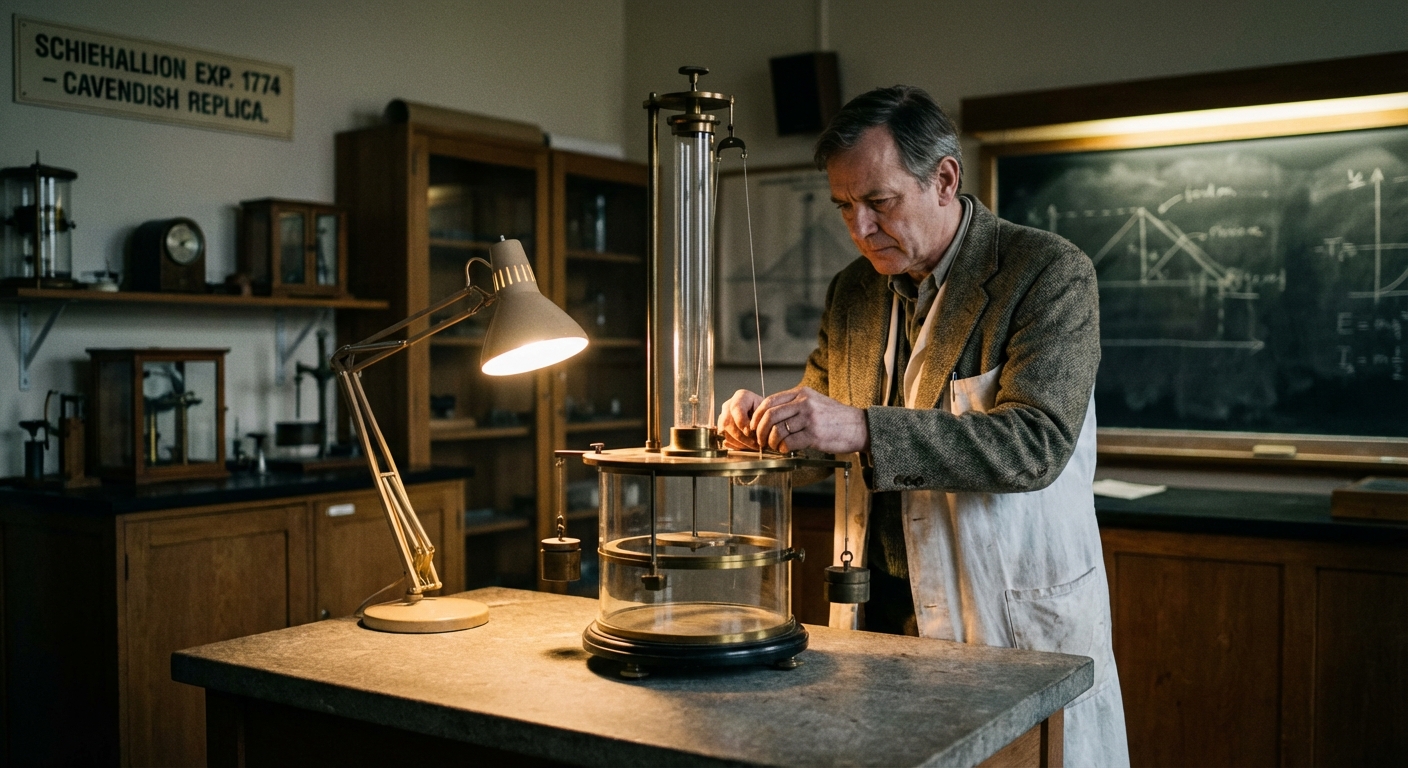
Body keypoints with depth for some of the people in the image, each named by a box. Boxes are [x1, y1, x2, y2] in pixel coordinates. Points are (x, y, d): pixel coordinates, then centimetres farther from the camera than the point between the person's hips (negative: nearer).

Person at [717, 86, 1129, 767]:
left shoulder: (1050, 272, -11)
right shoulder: (852, 290, 9)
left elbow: (1038, 441, -23)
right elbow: (823, 420, 18)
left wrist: (861, 430, -31)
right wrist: (766, 417, -7)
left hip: (1015, 623, -5)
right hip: (879, 613, 5)